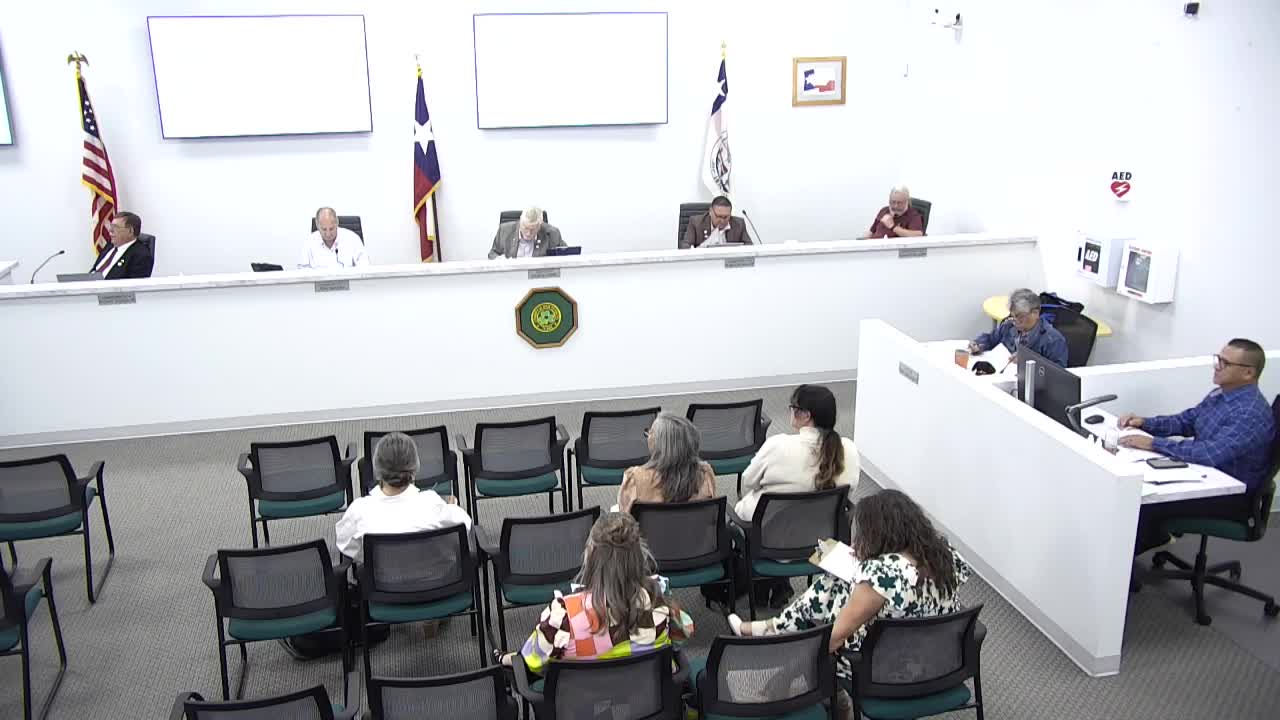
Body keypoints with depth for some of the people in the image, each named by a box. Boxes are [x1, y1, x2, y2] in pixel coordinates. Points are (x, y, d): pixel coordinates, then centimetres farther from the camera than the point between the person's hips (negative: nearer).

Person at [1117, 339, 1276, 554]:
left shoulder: (1251, 413, -26)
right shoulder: (1221, 394, 4)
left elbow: (1211, 453, -36)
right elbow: (1185, 422, 15)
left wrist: (1153, 443, -35)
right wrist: (1144, 423, -2)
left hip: (1232, 495, -9)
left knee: (1145, 503, -21)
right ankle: (1153, 536, 20)